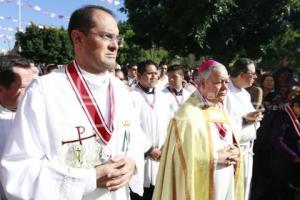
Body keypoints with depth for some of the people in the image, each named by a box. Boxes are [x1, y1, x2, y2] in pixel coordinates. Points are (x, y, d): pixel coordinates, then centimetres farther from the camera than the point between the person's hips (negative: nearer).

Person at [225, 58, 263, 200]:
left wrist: (254, 118, -5)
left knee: (245, 188, 18)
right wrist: (245, 118, -19)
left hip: (248, 149, 9)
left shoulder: (245, 94, 13)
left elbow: (250, 117, 17)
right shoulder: (225, 92, -16)